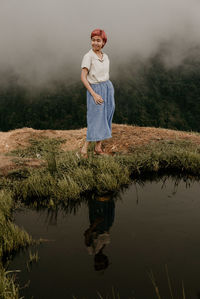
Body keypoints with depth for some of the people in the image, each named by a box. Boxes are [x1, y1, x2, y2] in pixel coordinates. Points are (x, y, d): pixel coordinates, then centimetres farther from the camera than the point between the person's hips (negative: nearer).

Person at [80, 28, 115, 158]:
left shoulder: (105, 57, 8)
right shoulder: (88, 57, -12)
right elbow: (83, 77, -15)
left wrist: (108, 91, 15)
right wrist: (94, 94, -20)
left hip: (108, 88, 6)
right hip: (95, 90, -6)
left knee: (105, 118, 7)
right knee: (96, 119, -8)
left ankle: (98, 148, 15)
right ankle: (84, 148, 1)